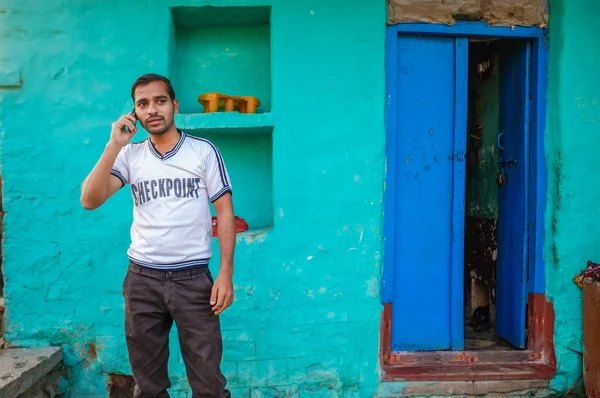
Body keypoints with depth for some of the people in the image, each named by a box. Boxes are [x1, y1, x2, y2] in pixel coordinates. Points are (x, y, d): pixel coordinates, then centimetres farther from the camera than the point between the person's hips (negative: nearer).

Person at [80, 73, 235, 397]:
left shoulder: (203, 150, -2)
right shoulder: (129, 155, 5)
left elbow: (225, 210, -3)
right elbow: (90, 201, -6)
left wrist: (226, 272, -9)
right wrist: (114, 145, -12)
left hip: (193, 278, -2)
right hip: (142, 279, 3)